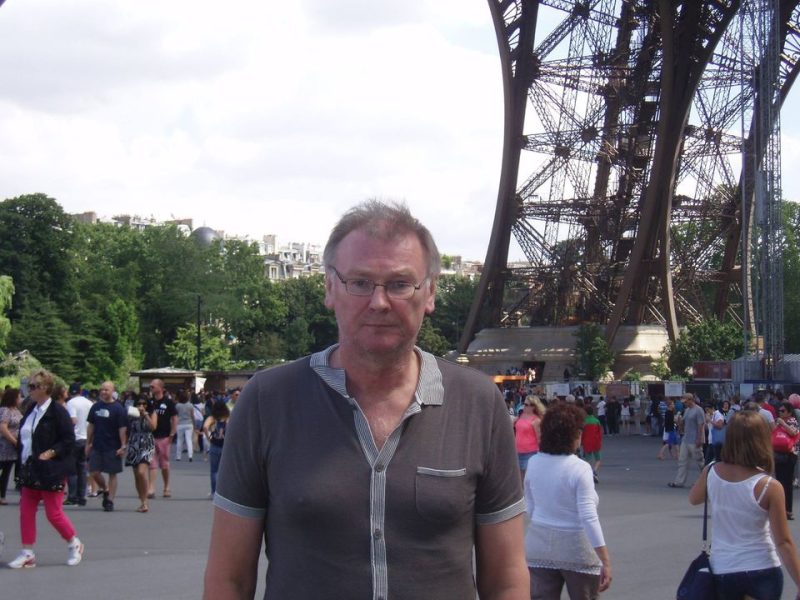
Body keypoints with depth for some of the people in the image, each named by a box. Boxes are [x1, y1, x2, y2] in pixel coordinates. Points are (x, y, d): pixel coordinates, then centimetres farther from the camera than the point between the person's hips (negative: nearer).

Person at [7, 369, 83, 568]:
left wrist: (50, 453, -23)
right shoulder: (31, 410, 10)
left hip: (51, 471, -8)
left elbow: (69, 439, -14)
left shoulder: (57, 411, -13)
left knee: (54, 513, -2)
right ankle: (27, 554, 11)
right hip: (30, 470, 8)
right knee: (26, 512, 5)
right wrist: (23, 461, 8)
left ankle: (74, 544, 19)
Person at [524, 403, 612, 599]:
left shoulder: (533, 463, 0)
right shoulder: (579, 468, -16)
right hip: (576, 548, -4)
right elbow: (589, 518, -21)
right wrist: (606, 561, -21)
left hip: (539, 546, 4)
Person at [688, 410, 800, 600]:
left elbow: (694, 498, 16)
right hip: (763, 571, -3)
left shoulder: (711, 472, -7)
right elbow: (783, 542, -15)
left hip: (723, 571, 3)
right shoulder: (769, 487, -17)